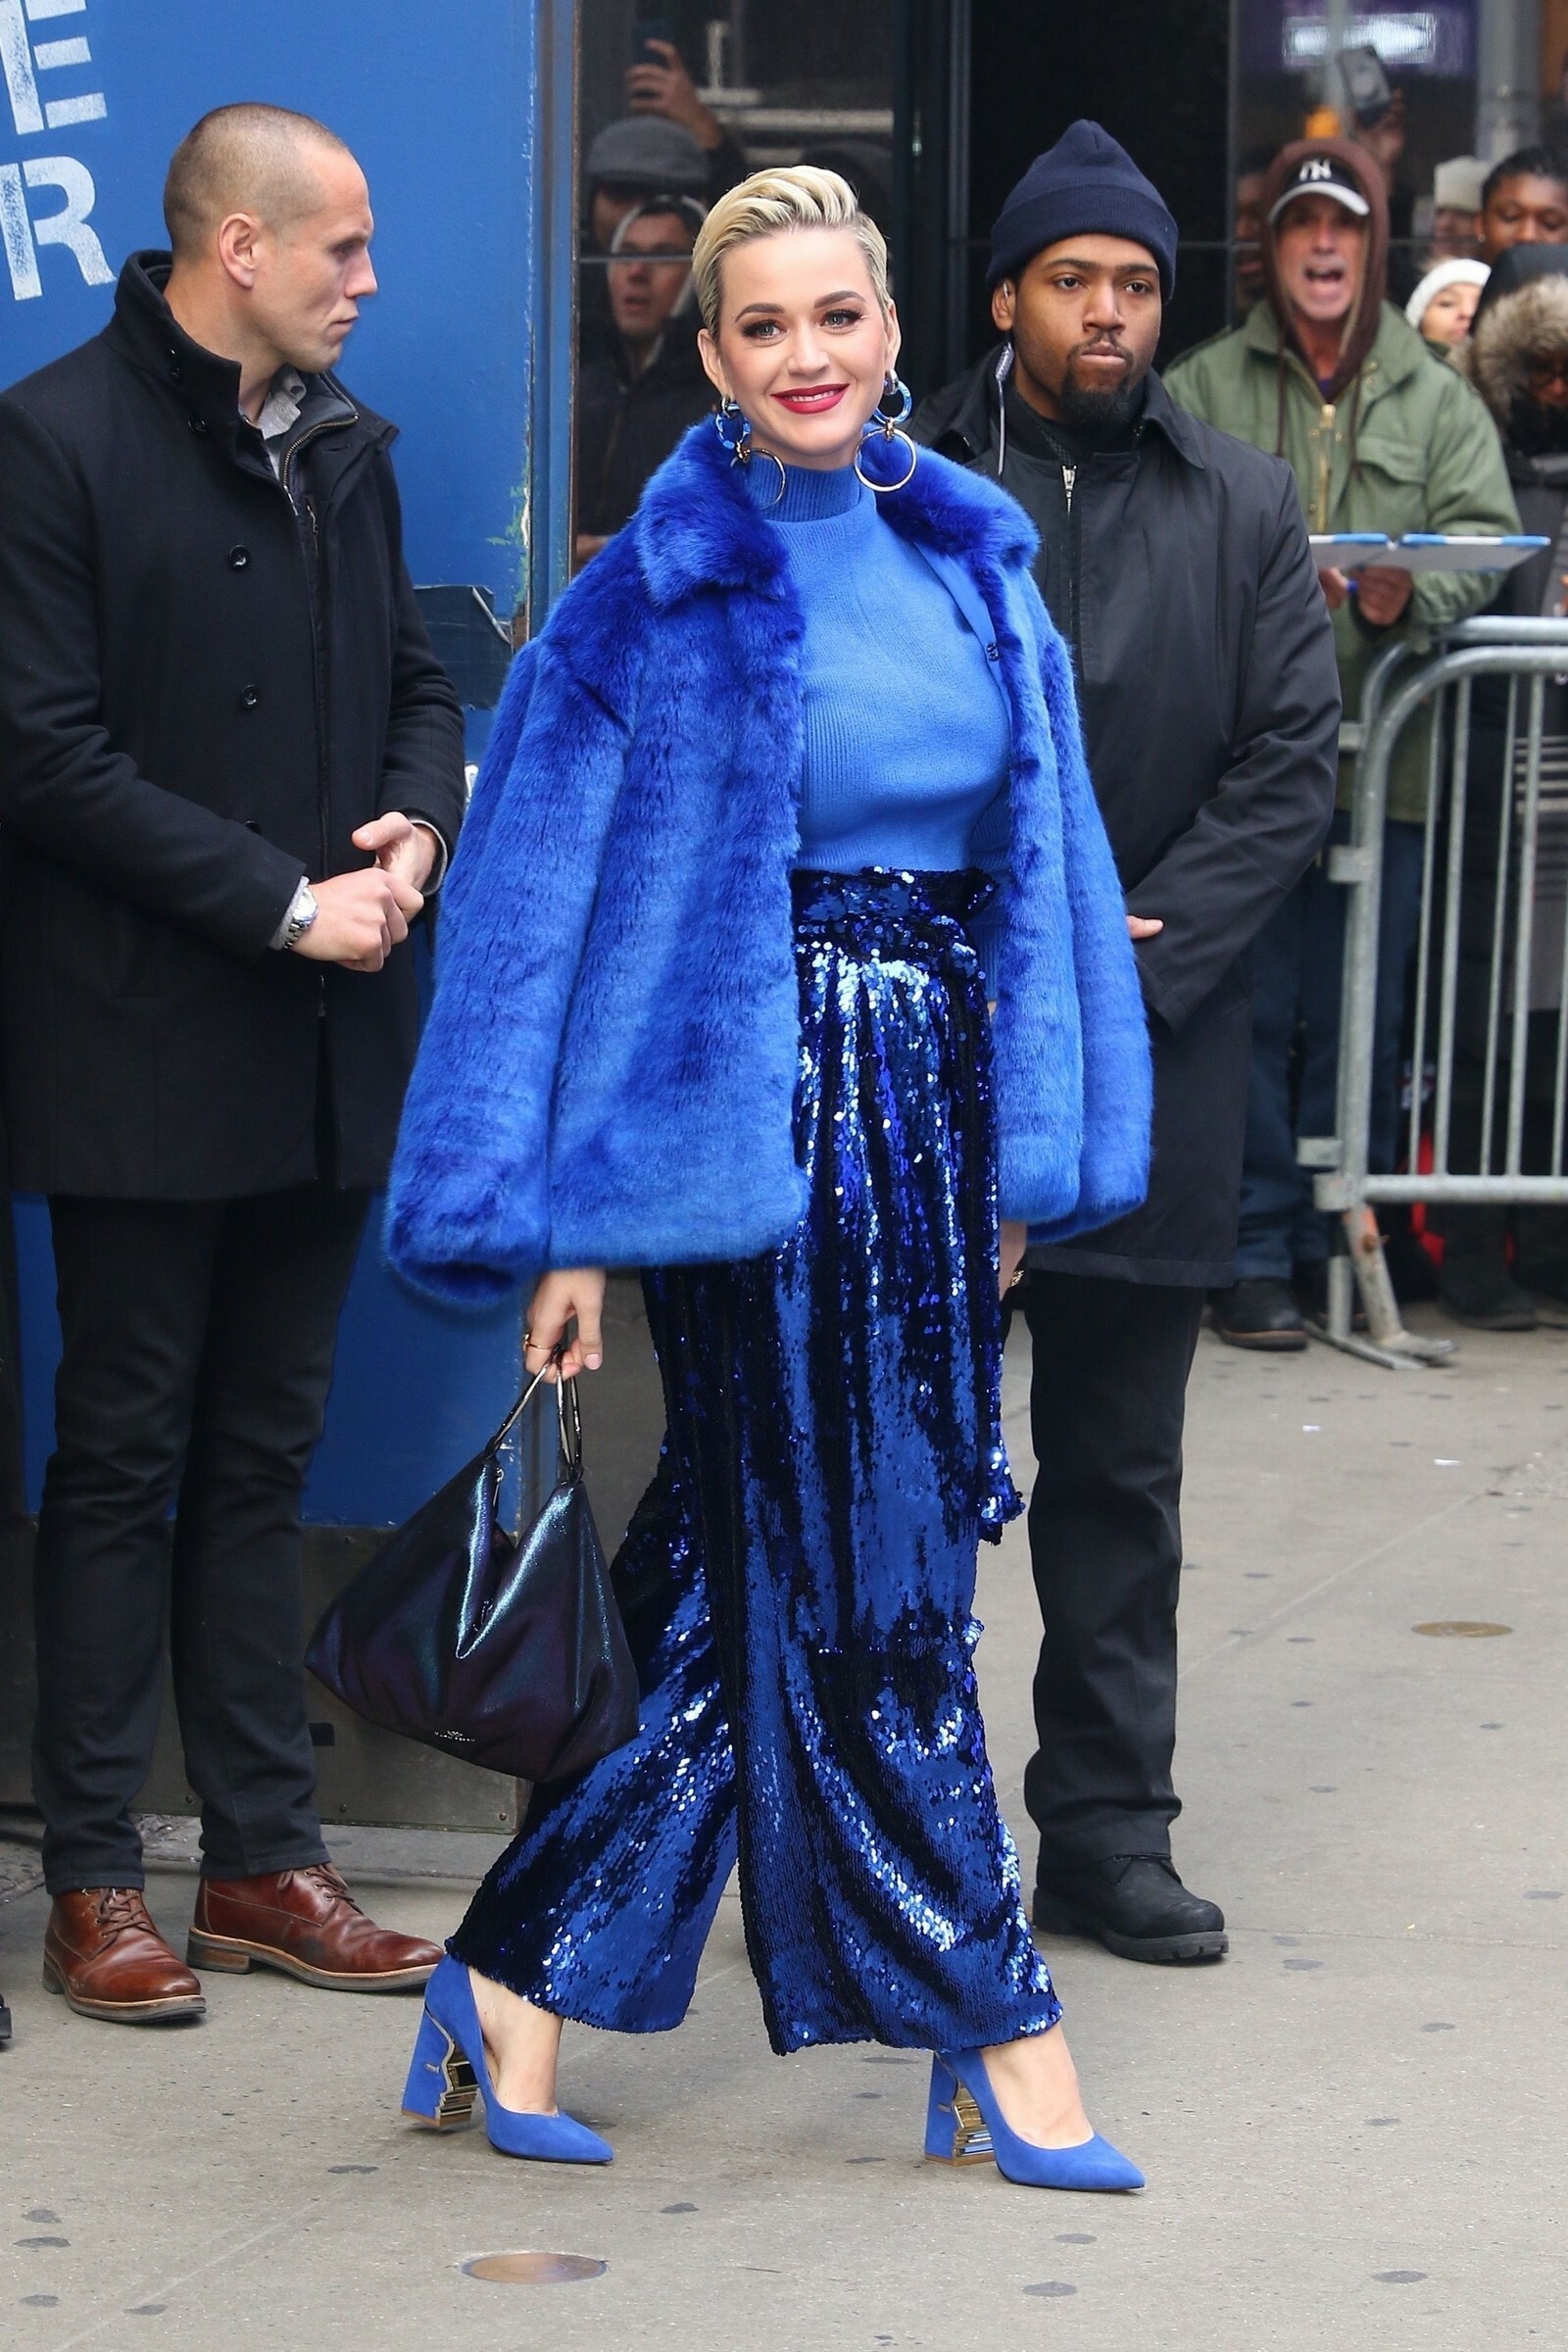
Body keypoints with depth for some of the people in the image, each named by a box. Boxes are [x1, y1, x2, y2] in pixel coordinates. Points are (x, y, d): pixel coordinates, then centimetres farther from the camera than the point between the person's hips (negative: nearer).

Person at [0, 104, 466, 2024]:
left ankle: (265, 1859, 17)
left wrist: (416, 825, -3)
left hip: (323, 1049, 6)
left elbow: (414, 677, 19)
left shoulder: (337, 441, 11)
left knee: (261, 1459, 11)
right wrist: (284, 901, -16)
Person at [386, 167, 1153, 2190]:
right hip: (760, 1107, -6)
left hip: (929, 1109, 6)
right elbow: (539, 901, -7)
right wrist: (559, 1222, -10)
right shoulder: (656, 596, -7)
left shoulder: (971, 562, 9)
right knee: (861, 1575, 0)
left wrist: (1017, 1164, 10)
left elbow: (1035, 852, 15)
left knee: (749, 1578, 7)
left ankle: (522, 1975, 16)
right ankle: (994, 2028, 8)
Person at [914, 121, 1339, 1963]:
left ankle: (1109, 1827, 15)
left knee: (1120, 1469, 8)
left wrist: (1128, 961, -8)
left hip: (1151, 1060, 2)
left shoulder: (1243, 512, 9)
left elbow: (1291, 768, 3)